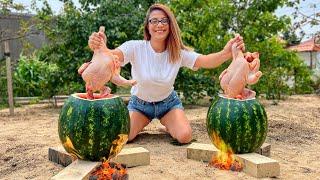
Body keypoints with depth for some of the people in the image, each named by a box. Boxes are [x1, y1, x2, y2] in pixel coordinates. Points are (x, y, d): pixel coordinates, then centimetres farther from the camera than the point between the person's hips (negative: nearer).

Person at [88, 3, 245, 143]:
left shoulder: (178, 53, -17)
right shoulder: (136, 47, -22)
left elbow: (206, 61, -31)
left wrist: (226, 53, -52)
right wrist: (98, 47, -62)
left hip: (168, 103, 1)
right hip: (139, 104, 0)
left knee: (185, 136, -20)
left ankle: (169, 125, 17)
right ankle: (141, 124, 17)